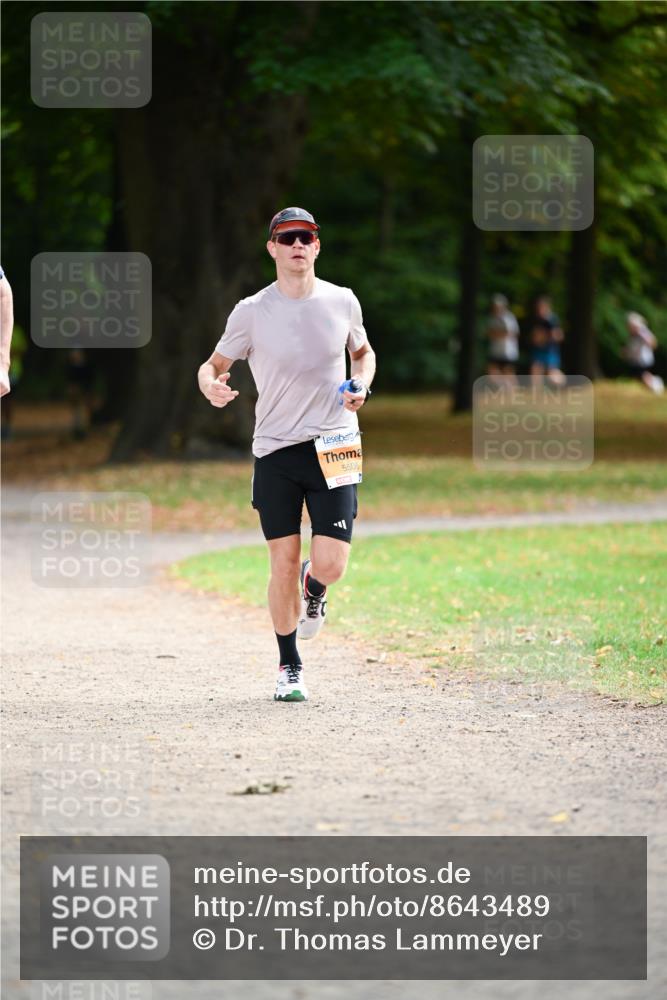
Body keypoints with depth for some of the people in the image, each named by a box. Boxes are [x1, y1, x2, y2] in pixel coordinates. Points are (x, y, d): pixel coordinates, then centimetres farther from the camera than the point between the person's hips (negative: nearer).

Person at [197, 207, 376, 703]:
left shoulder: (342, 301, 3)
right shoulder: (252, 312, -2)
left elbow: (363, 351, 21)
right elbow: (214, 365, 6)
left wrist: (361, 386, 0)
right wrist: (210, 385, -18)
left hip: (334, 447, 0)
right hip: (275, 449, 0)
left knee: (331, 564, -10)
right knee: (284, 563, 0)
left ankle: (313, 590, 28)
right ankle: (289, 668, 18)